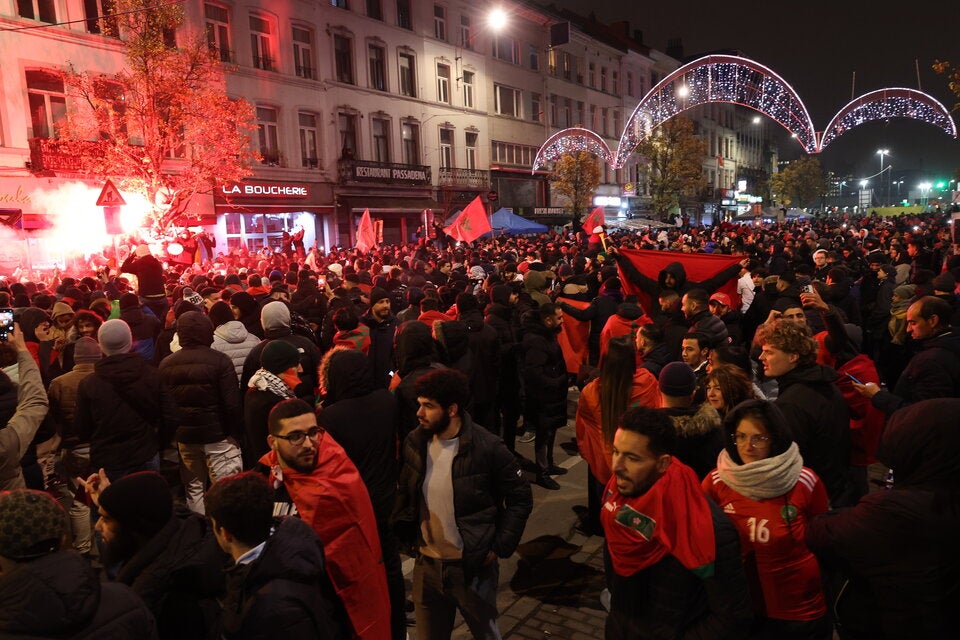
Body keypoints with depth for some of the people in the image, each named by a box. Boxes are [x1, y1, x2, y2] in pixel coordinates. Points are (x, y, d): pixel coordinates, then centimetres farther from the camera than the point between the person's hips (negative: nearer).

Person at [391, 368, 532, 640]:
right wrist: (407, 538, 5)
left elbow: (521, 499, -10)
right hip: (426, 564, 4)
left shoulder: (488, 448, -19)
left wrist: (499, 548, -11)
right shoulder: (414, 443, -5)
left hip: (473, 566, -4)